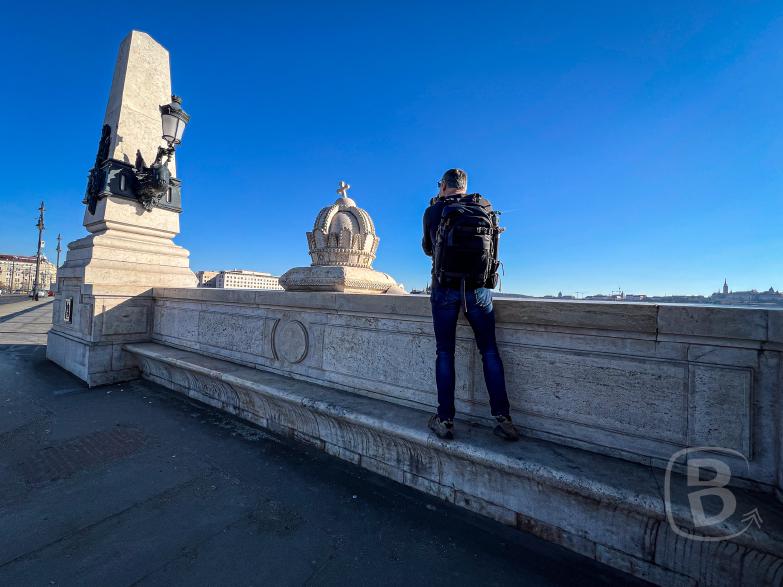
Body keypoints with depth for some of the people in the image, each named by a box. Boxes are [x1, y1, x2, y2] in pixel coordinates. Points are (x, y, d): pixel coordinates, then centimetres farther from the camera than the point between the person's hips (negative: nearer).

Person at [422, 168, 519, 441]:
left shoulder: (433, 211, 2)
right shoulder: (485, 206, 8)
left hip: (444, 288, -1)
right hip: (479, 288, 2)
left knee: (445, 353, 6)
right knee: (489, 351, 10)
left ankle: (445, 420, 10)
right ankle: (503, 419, 12)